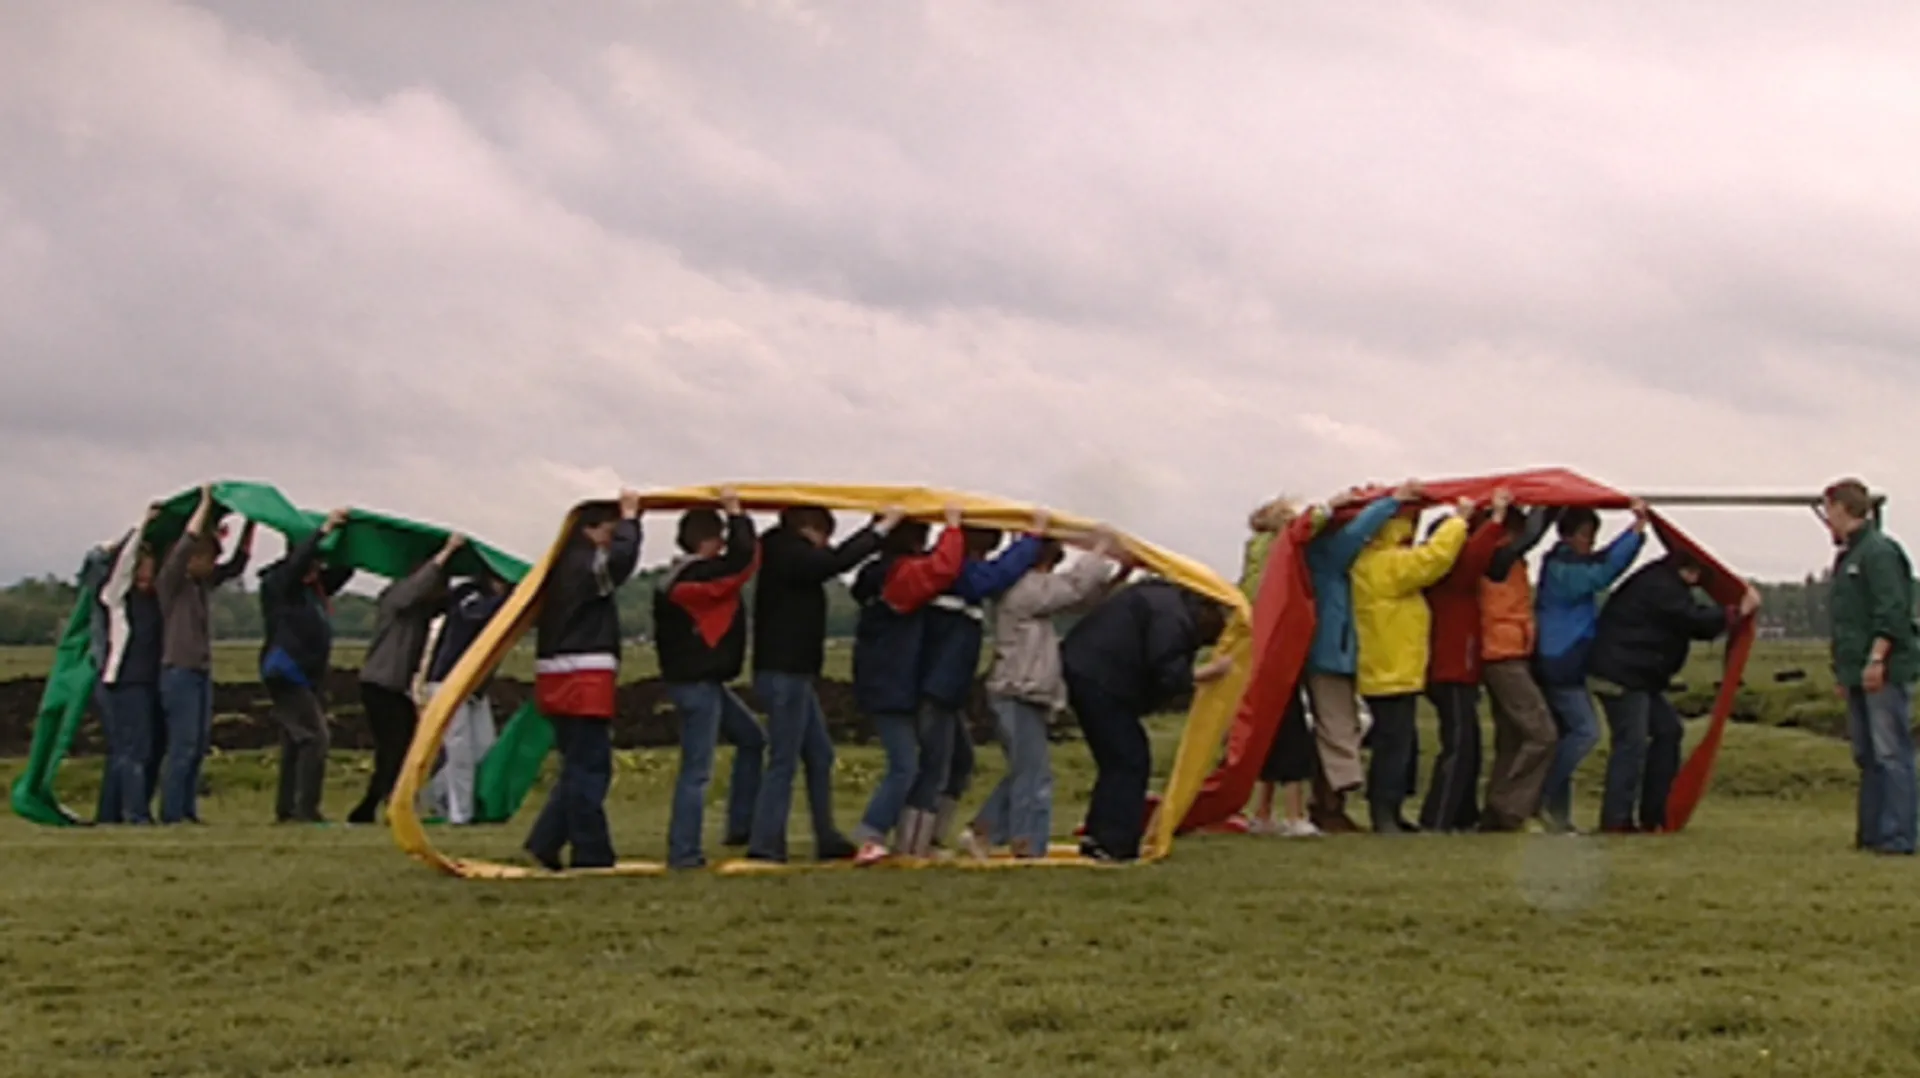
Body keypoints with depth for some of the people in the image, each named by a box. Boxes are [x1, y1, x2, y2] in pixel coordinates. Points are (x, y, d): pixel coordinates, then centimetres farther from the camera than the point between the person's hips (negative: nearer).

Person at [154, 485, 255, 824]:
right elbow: (187, 542, -19)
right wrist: (206, 502, -15)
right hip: (179, 672, -8)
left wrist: (251, 525, 14)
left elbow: (237, 565, 21)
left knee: (199, 747, 8)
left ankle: (188, 811, 12)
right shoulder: (170, 582, -7)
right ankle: (172, 814, -6)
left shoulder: (203, 583, 14)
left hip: (202, 672, 8)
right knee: (183, 746, -9)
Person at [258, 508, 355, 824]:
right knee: (315, 737, -15)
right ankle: (306, 809, -16)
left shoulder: (316, 585, 14)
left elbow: (344, 569, 22)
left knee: (296, 743, 11)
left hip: (310, 676, 9)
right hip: (286, 675, -9)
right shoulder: (276, 584, -7)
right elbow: (297, 563, -25)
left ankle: (286, 809, 16)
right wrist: (324, 530, -26)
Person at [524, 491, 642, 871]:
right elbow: (622, 558, -30)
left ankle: (543, 845, 11)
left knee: (580, 767, 15)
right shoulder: (585, 565, -14)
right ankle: (592, 857, 0)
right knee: (588, 768, -4)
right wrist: (629, 517, -17)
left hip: (563, 681, 10)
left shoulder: (566, 565, 15)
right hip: (583, 681, -10)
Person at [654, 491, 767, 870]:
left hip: (706, 681, 11)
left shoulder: (674, 578, 11)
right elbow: (742, 557, -25)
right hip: (697, 684, -11)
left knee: (751, 739, 21)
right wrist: (736, 513, -15)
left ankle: (740, 825, 23)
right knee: (697, 771, -6)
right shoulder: (700, 577, -20)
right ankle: (684, 852, -3)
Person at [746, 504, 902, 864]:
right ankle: (764, 845, -4)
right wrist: (882, 529, -16)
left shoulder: (789, 557, 14)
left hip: (796, 675, 10)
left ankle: (827, 838, 21)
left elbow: (833, 559, 19)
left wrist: (876, 527, 13)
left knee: (820, 756, 15)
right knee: (784, 762, -7)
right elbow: (838, 561, -25)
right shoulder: (791, 557, -15)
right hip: (784, 675, -10)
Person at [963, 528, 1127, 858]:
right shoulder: (1025, 588, -16)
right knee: (1033, 775, -7)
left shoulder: (1037, 587, 15)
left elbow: (1080, 596, 16)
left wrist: (1119, 575, 6)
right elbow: (1074, 586, -19)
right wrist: (1100, 550, -6)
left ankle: (981, 833, 20)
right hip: (1018, 696, -10)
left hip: (1025, 697, 10)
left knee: (1024, 773, 16)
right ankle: (1027, 850, -3)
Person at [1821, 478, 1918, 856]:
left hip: (1884, 673, -10)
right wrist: (1844, 669, 22)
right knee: (1868, 756, 12)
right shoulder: (1848, 557, 19)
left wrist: (1876, 659, -22)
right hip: (1859, 675, 10)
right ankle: (1872, 832, 16)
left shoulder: (1879, 551, -11)